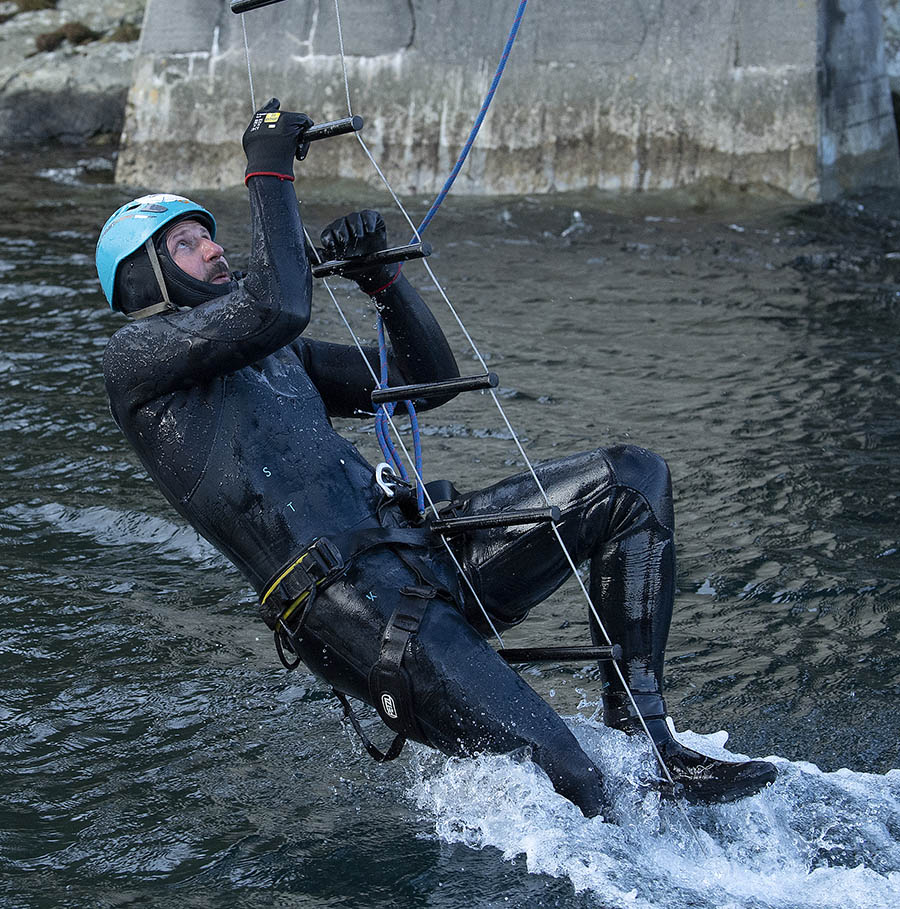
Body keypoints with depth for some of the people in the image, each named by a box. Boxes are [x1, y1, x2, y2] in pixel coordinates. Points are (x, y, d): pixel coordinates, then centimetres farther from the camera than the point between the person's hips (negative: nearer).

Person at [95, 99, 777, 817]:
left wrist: (380, 275, 16)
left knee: (634, 480, 0)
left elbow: (429, 380, 29)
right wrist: (267, 171, -3)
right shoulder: (136, 356, 6)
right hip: (336, 596, -9)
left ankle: (642, 739, -3)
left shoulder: (279, 353, 30)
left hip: (420, 548, 9)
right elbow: (280, 305, -13)